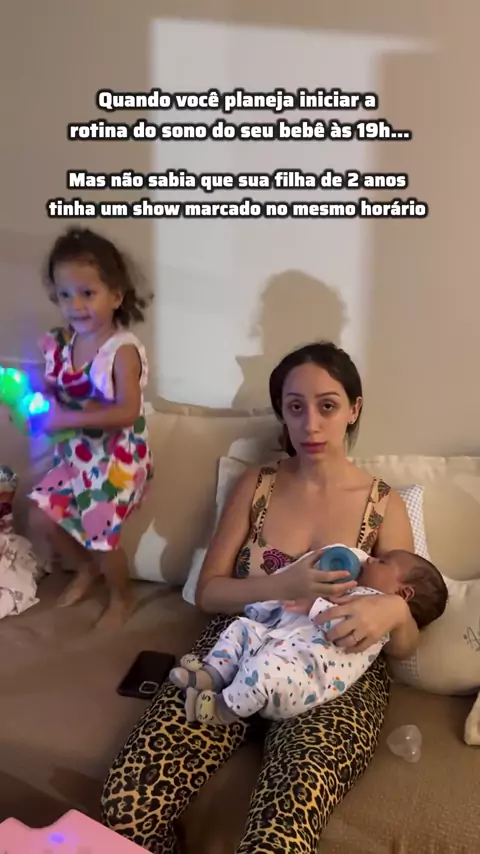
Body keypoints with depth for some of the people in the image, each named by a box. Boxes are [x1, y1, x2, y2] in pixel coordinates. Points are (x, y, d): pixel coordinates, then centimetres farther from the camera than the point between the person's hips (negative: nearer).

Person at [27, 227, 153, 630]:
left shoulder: (123, 350, -24)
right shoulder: (60, 344, -4)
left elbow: (128, 412, -29)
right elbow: (52, 391, 7)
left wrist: (69, 418, -32)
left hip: (117, 459, -6)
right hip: (75, 455, 7)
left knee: (101, 536, 2)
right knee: (40, 520, 10)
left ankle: (122, 598, 34)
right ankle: (86, 569, 39)